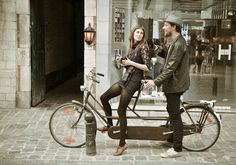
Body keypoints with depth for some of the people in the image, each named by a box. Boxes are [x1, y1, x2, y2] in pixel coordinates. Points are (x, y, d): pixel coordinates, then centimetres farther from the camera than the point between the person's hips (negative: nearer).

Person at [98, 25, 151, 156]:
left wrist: (130, 62, -15)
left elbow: (147, 68, -16)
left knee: (121, 111, -9)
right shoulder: (132, 47, 16)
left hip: (133, 81, -9)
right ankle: (110, 125, 23)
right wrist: (123, 61, 5)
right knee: (104, 97, 7)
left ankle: (122, 144, 0)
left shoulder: (143, 47, -9)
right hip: (126, 78, 9)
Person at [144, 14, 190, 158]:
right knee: (173, 112, 21)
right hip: (174, 82, 11)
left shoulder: (178, 44, -21)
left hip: (175, 84, -11)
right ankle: (174, 137, 37)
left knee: (175, 115, -4)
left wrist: (156, 81, -25)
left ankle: (177, 149, 4)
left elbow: (171, 67, -25)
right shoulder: (175, 41, 13)